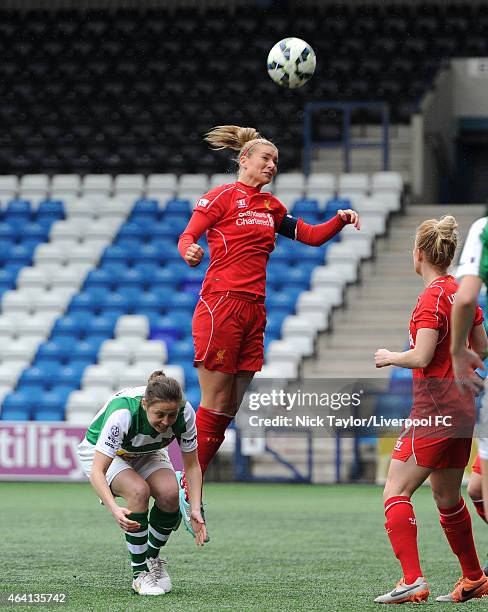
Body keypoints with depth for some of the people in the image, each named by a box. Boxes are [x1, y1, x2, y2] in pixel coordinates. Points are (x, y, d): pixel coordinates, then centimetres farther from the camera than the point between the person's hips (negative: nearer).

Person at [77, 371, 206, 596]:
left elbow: (192, 465, -14)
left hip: (146, 453, 4)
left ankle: (152, 558, 3)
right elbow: (97, 471, -40)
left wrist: (195, 510, -26)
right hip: (99, 452, -4)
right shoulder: (122, 414, -40)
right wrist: (114, 509, -55)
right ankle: (140, 574, -19)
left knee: (170, 493, -25)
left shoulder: (184, 413, -28)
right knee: (138, 490, -33)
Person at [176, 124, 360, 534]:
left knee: (232, 407, 3)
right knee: (215, 403, -8)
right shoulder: (223, 196, -1)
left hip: (254, 311, 7)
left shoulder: (271, 207, 19)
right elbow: (187, 237, -8)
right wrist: (189, 251, -31)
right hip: (221, 305, -7)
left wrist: (341, 220, 6)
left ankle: (190, 484, 8)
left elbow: (312, 236, 24)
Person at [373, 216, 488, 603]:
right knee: (447, 498, 20)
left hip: (434, 409, -9)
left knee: (396, 491, -7)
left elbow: (421, 357, -20)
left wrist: (390, 357, -2)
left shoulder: (432, 297, -15)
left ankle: (413, 581, -16)